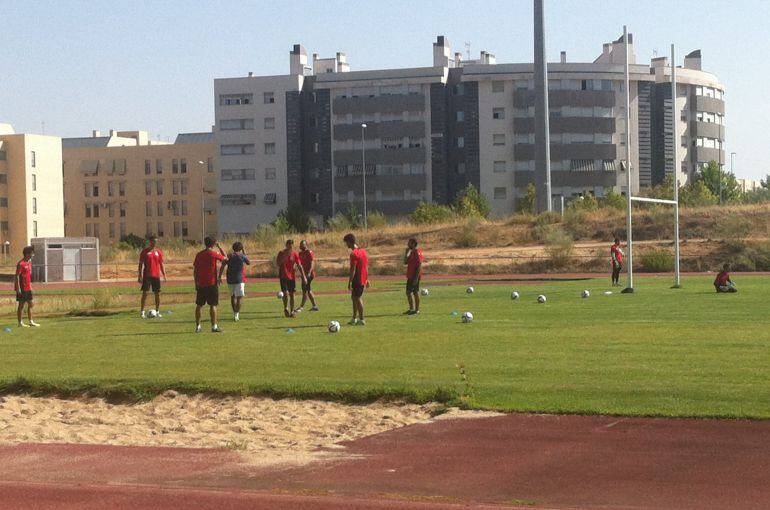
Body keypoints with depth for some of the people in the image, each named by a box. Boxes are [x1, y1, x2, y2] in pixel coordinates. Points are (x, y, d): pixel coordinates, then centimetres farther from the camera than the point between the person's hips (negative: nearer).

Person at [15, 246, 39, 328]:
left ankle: (30, 322, 16)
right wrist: (18, 288, -20)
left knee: (30, 305, 10)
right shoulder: (21, 264, -16)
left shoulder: (29, 262, 11)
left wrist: (30, 286, 18)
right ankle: (20, 323, 6)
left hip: (28, 288, 9)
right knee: (21, 305, -1)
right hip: (22, 289, -9)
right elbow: (17, 276, -17)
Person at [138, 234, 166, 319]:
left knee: (157, 293, 5)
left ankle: (157, 311, 14)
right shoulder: (145, 252, -1)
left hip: (156, 276, 3)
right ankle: (142, 312, -2)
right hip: (147, 276, -3)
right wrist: (140, 276, -6)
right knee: (145, 293, -7)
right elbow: (141, 264, 0)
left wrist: (164, 275, 6)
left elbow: (161, 264, 14)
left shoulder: (158, 252, 9)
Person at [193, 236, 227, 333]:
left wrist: (196, 283, 13)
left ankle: (198, 326, 11)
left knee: (199, 305, 10)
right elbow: (225, 258, 8)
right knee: (213, 305, -1)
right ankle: (214, 326, -4)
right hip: (212, 284, -4)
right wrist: (219, 247, 15)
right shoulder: (214, 254, -8)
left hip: (200, 284, 4)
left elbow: (195, 270, 6)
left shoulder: (199, 254, 4)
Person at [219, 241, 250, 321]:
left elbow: (222, 267, -5)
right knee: (239, 298, -2)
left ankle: (235, 313, 27)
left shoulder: (229, 256, 4)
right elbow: (249, 263, 17)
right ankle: (236, 315, -11)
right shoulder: (242, 256, -1)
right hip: (240, 280, -3)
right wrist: (244, 253, 22)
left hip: (230, 280, 3)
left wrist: (220, 277, -4)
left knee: (232, 296, 19)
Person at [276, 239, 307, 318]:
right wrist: (285, 256, -20)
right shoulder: (281, 253, -5)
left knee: (292, 294, 4)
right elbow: (277, 264, -12)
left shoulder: (295, 254, 1)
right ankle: (286, 308, 8)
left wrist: (304, 277, -6)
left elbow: (299, 266, 1)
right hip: (283, 276, -2)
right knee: (286, 293, -14)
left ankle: (292, 311, 14)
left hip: (292, 277, 2)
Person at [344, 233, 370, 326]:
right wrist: (367, 279, 20)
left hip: (357, 279, -9)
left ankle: (362, 320, 1)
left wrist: (350, 282, -17)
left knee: (357, 298, -2)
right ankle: (354, 319, 21)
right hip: (363, 279, 9)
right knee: (354, 297, 17)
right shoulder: (363, 251, 11)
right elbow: (366, 267, 15)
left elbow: (353, 269, -19)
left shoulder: (354, 254, -16)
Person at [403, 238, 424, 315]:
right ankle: (411, 309, 19)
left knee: (415, 292, -5)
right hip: (410, 276, 10)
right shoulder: (411, 252, 15)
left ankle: (417, 310, 0)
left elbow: (419, 266, -19)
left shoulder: (417, 252, -14)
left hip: (415, 276, -10)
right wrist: (406, 253, 7)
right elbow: (405, 262, 16)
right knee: (408, 292, 11)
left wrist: (416, 277, -23)